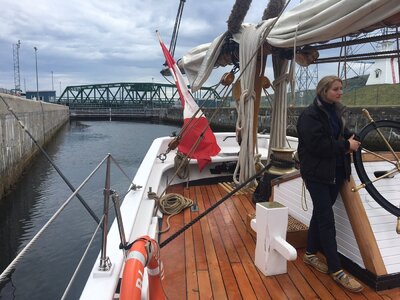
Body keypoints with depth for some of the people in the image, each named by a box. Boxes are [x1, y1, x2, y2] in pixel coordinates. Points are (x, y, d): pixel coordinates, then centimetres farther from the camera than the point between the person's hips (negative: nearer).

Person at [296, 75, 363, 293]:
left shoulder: (335, 112, 12)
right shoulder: (310, 115, -14)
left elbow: (341, 133, 24)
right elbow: (318, 145, -22)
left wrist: (351, 138, 3)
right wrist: (345, 145, -15)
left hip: (335, 172, 8)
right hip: (317, 173, -8)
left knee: (321, 214, 15)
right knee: (326, 219, -5)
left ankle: (310, 254, 30)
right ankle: (336, 270, 4)